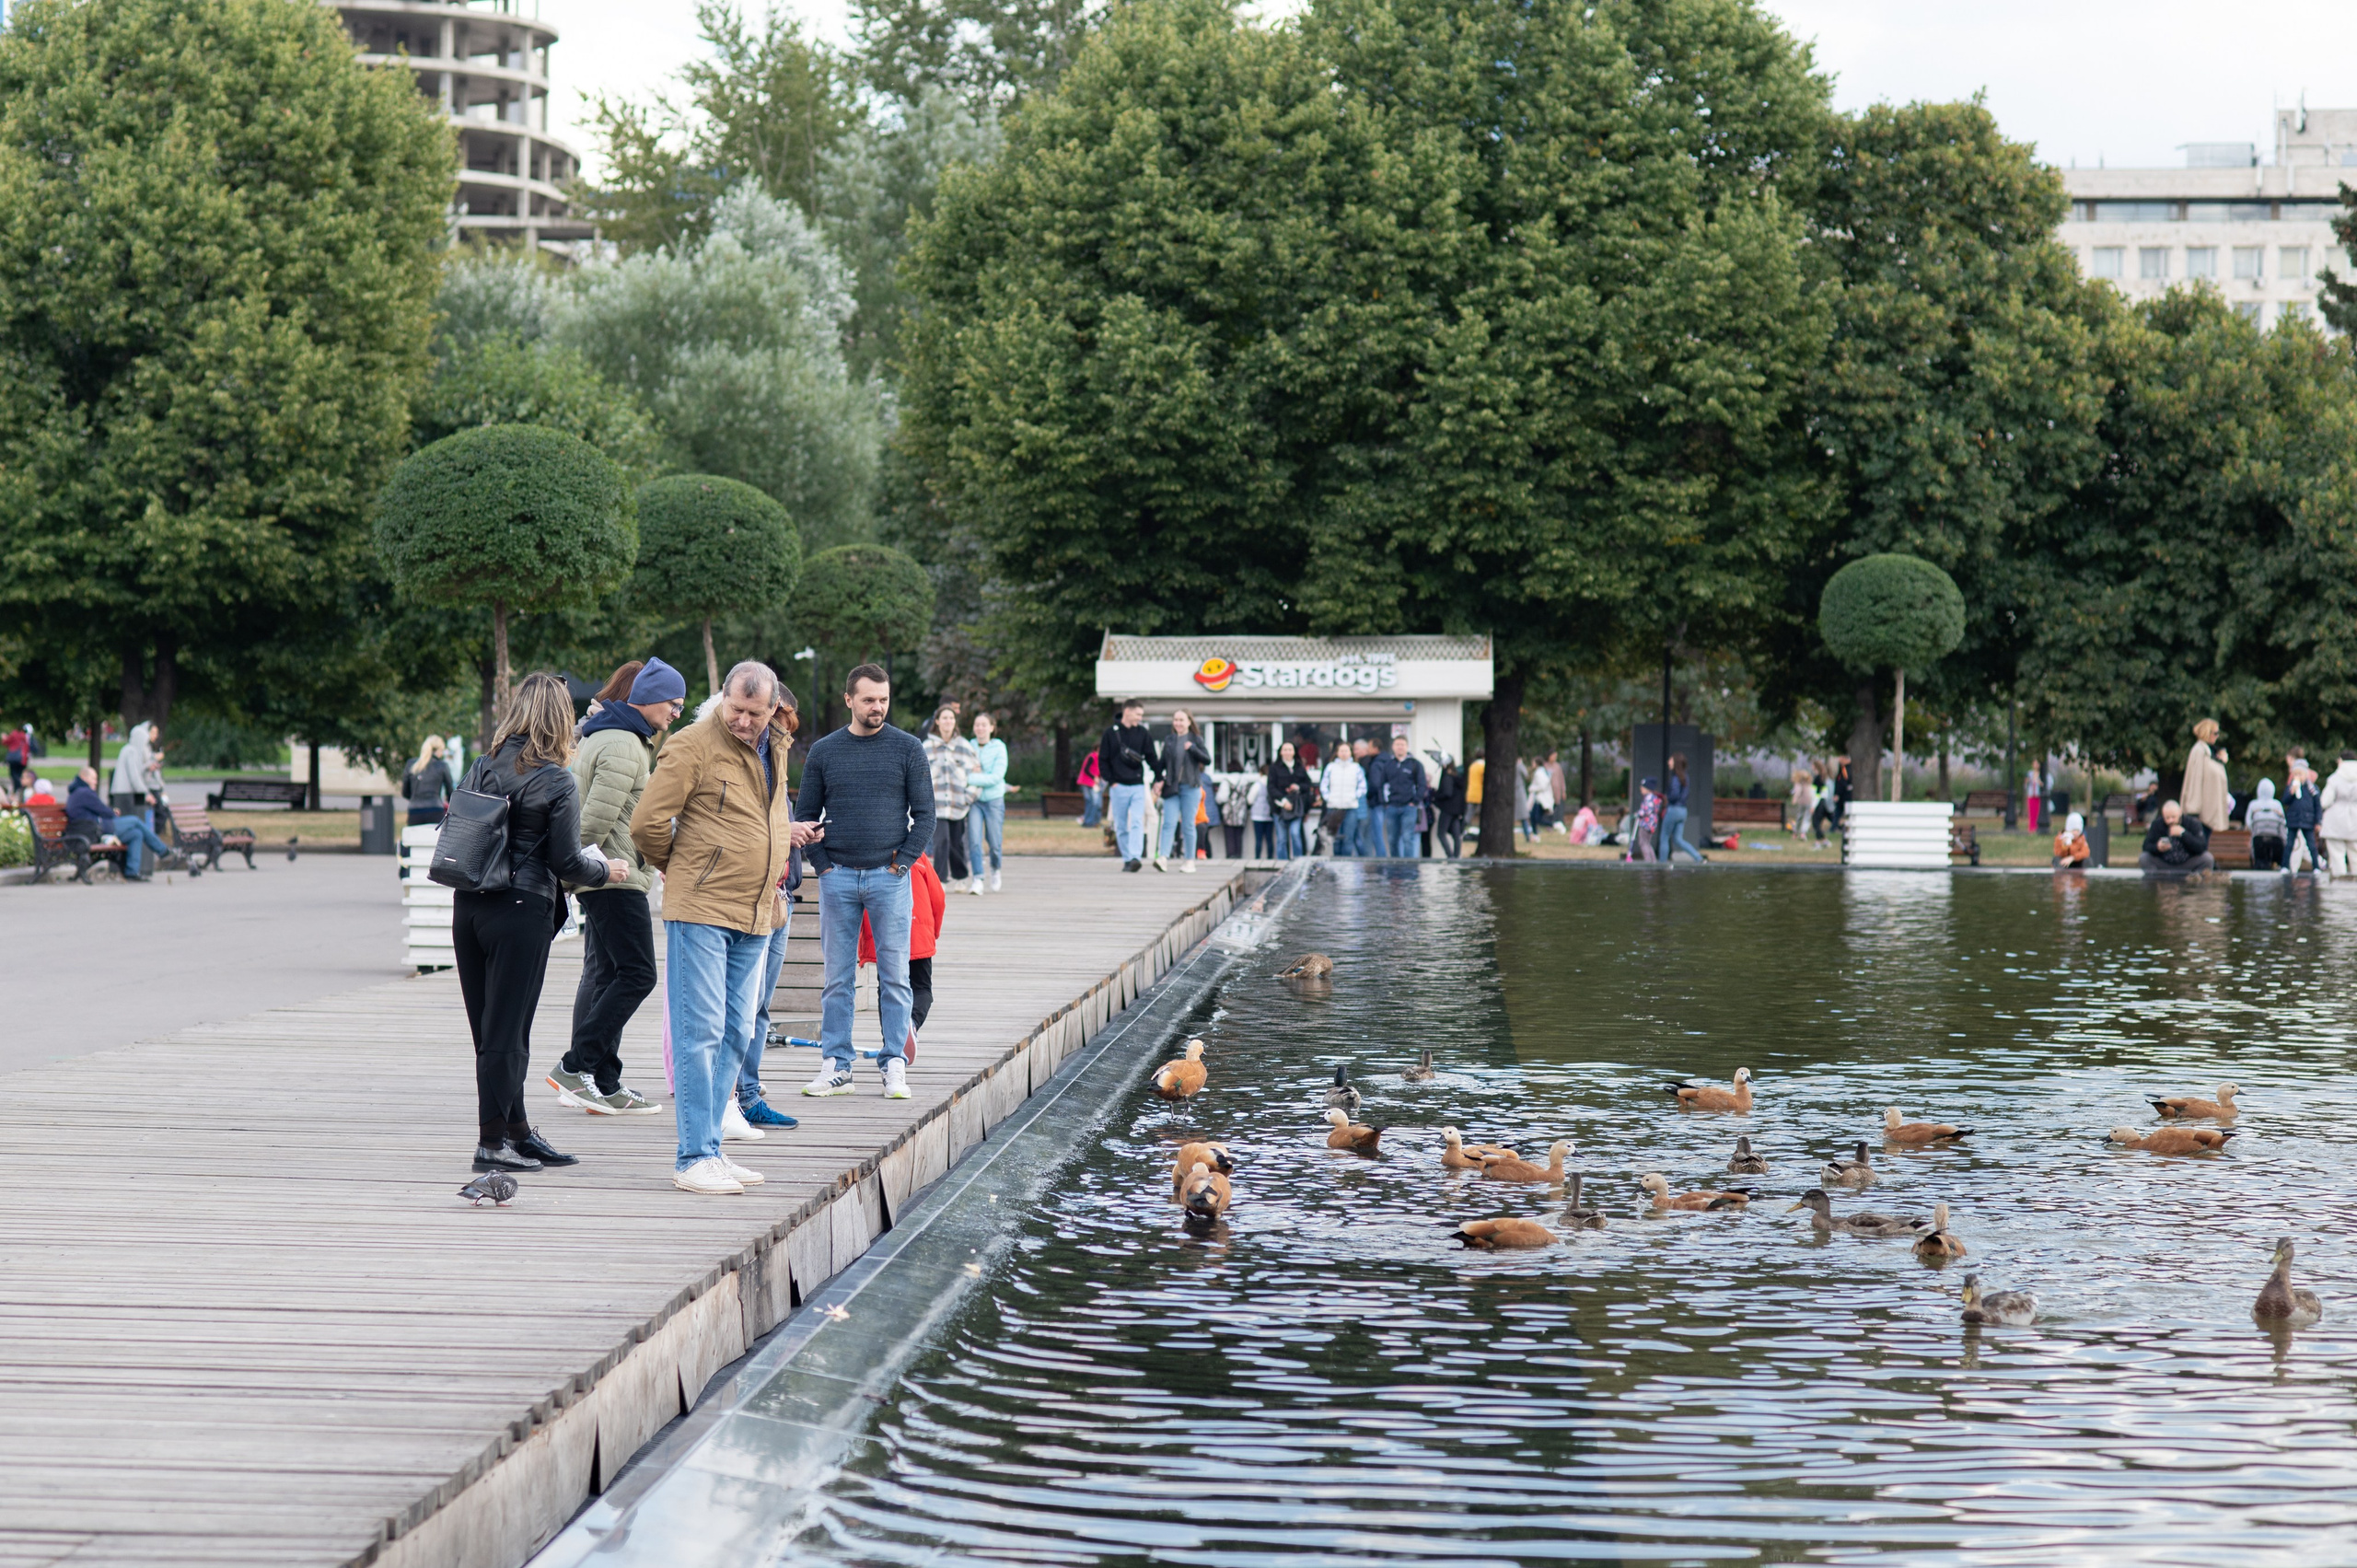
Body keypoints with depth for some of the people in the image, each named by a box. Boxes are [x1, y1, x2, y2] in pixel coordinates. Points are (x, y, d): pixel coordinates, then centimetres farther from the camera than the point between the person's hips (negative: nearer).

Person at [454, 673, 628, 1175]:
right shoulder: (557, 782, -10)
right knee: (506, 1032, 0)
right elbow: (566, 861, -9)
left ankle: (517, 1132, 22)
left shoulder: (481, 768, 7)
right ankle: (492, 1143, 4)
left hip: (468, 906, 6)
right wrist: (607, 870, 9)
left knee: (491, 1028, 12)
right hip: (521, 912, -6)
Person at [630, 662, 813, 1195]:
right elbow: (647, 823, -10)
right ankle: (694, 1157, -6)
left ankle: (709, 1148, 17)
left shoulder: (774, 749, 13)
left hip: (755, 914, 8)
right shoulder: (693, 746, -10)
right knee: (700, 1033, -8)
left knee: (735, 1035, 10)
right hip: (700, 911, -8)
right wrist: (680, 868, 5)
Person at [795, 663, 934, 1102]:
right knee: (838, 978, 3)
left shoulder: (907, 749, 4)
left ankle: (895, 1065, 4)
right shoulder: (823, 752, 7)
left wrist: (902, 862, -5)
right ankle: (836, 1066, 7)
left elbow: (924, 814, 4)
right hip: (837, 878, 1)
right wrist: (821, 864, -1)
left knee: (894, 977, 0)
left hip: (889, 877, -1)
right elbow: (807, 814, 10)